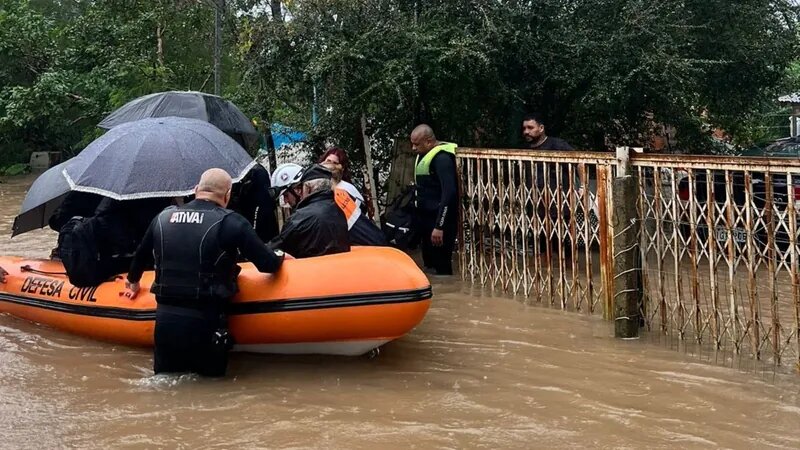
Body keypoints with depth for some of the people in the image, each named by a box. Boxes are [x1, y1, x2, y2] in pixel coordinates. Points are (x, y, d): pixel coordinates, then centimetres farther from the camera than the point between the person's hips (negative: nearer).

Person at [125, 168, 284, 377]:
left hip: (164, 321, 4)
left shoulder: (163, 217, 8)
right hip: (204, 325, -4)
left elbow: (140, 257, 24)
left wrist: (133, 282, 45)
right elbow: (267, 264, -7)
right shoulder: (230, 221, -7)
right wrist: (279, 257, 16)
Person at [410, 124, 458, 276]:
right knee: (429, 263, 14)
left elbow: (449, 193, -23)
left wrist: (439, 226, -27)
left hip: (439, 220, -10)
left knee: (441, 267, -7)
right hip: (426, 218, 10)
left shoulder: (441, 157, -16)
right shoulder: (424, 155, 13)